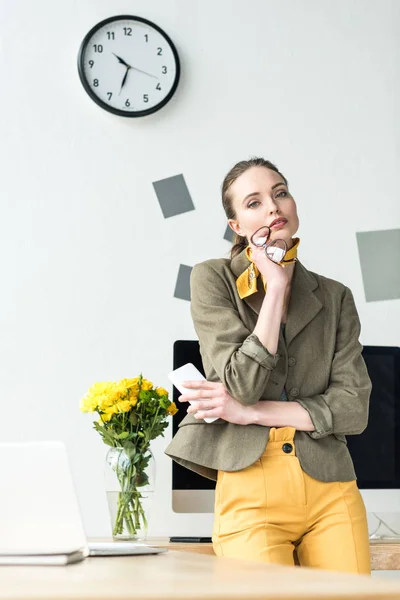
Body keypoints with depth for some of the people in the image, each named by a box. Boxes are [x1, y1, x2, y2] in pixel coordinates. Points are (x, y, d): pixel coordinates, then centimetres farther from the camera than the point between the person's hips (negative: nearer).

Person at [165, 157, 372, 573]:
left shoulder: (335, 297, 11)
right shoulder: (213, 279, 3)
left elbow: (354, 408, 1)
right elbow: (241, 385, -10)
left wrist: (249, 412, -9)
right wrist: (275, 288, -9)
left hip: (331, 494, 3)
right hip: (251, 495, -3)